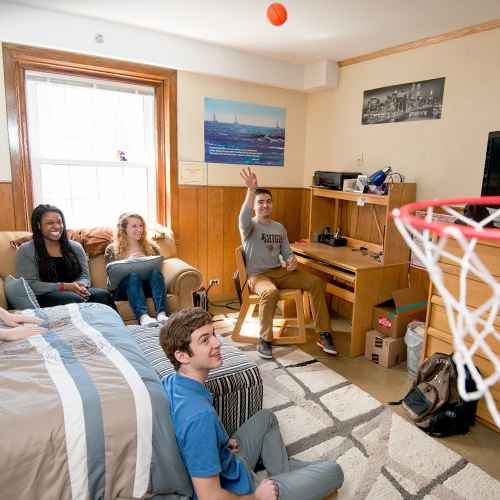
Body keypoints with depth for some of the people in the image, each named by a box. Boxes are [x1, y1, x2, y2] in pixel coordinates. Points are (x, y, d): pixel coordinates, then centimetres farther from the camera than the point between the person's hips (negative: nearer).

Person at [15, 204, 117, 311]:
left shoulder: (75, 247, 17)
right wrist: (65, 287, -19)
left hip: (75, 293, 4)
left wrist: (81, 288, -16)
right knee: (73, 299, -36)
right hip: (44, 297, -3)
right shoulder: (26, 251, 5)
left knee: (103, 295, -28)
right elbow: (31, 285, -6)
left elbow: (85, 276, 10)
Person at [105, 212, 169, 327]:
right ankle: (143, 317, -59)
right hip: (122, 291, -1)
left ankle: (162, 314, -54)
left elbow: (158, 269, 12)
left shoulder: (152, 247, 20)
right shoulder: (111, 250, 15)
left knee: (155, 273, -30)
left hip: (147, 288, 2)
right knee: (133, 276, -34)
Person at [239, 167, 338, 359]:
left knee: (315, 281, -12)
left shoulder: (279, 228, 16)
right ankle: (264, 340, -19)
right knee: (270, 292, -39)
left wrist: (292, 260, -7)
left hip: (279, 272, 6)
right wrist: (251, 190, -41)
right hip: (257, 275, -6)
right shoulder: (250, 226, -3)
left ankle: (323, 334, -5)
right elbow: (244, 219, -29)